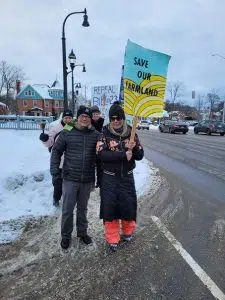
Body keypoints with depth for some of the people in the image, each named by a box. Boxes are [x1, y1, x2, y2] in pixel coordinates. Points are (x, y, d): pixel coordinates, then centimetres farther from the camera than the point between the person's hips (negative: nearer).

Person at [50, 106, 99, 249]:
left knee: (83, 207, 17)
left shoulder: (95, 134, -1)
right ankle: (66, 235, 28)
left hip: (87, 179, 2)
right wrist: (55, 171, -5)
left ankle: (82, 232, 36)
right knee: (68, 208, 7)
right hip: (70, 178, -1)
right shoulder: (67, 132, -6)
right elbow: (56, 151, -1)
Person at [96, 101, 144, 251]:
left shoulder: (131, 134, 0)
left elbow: (140, 156, 0)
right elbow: (101, 154, -20)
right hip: (109, 178, -2)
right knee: (110, 206, 2)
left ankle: (128, 231, 37)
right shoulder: (104, 134, -7)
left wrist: (134, 148, -22)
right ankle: (113, 238, 22)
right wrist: (124, 155, -26)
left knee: (129, 204, 8)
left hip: (127, 177, 2)